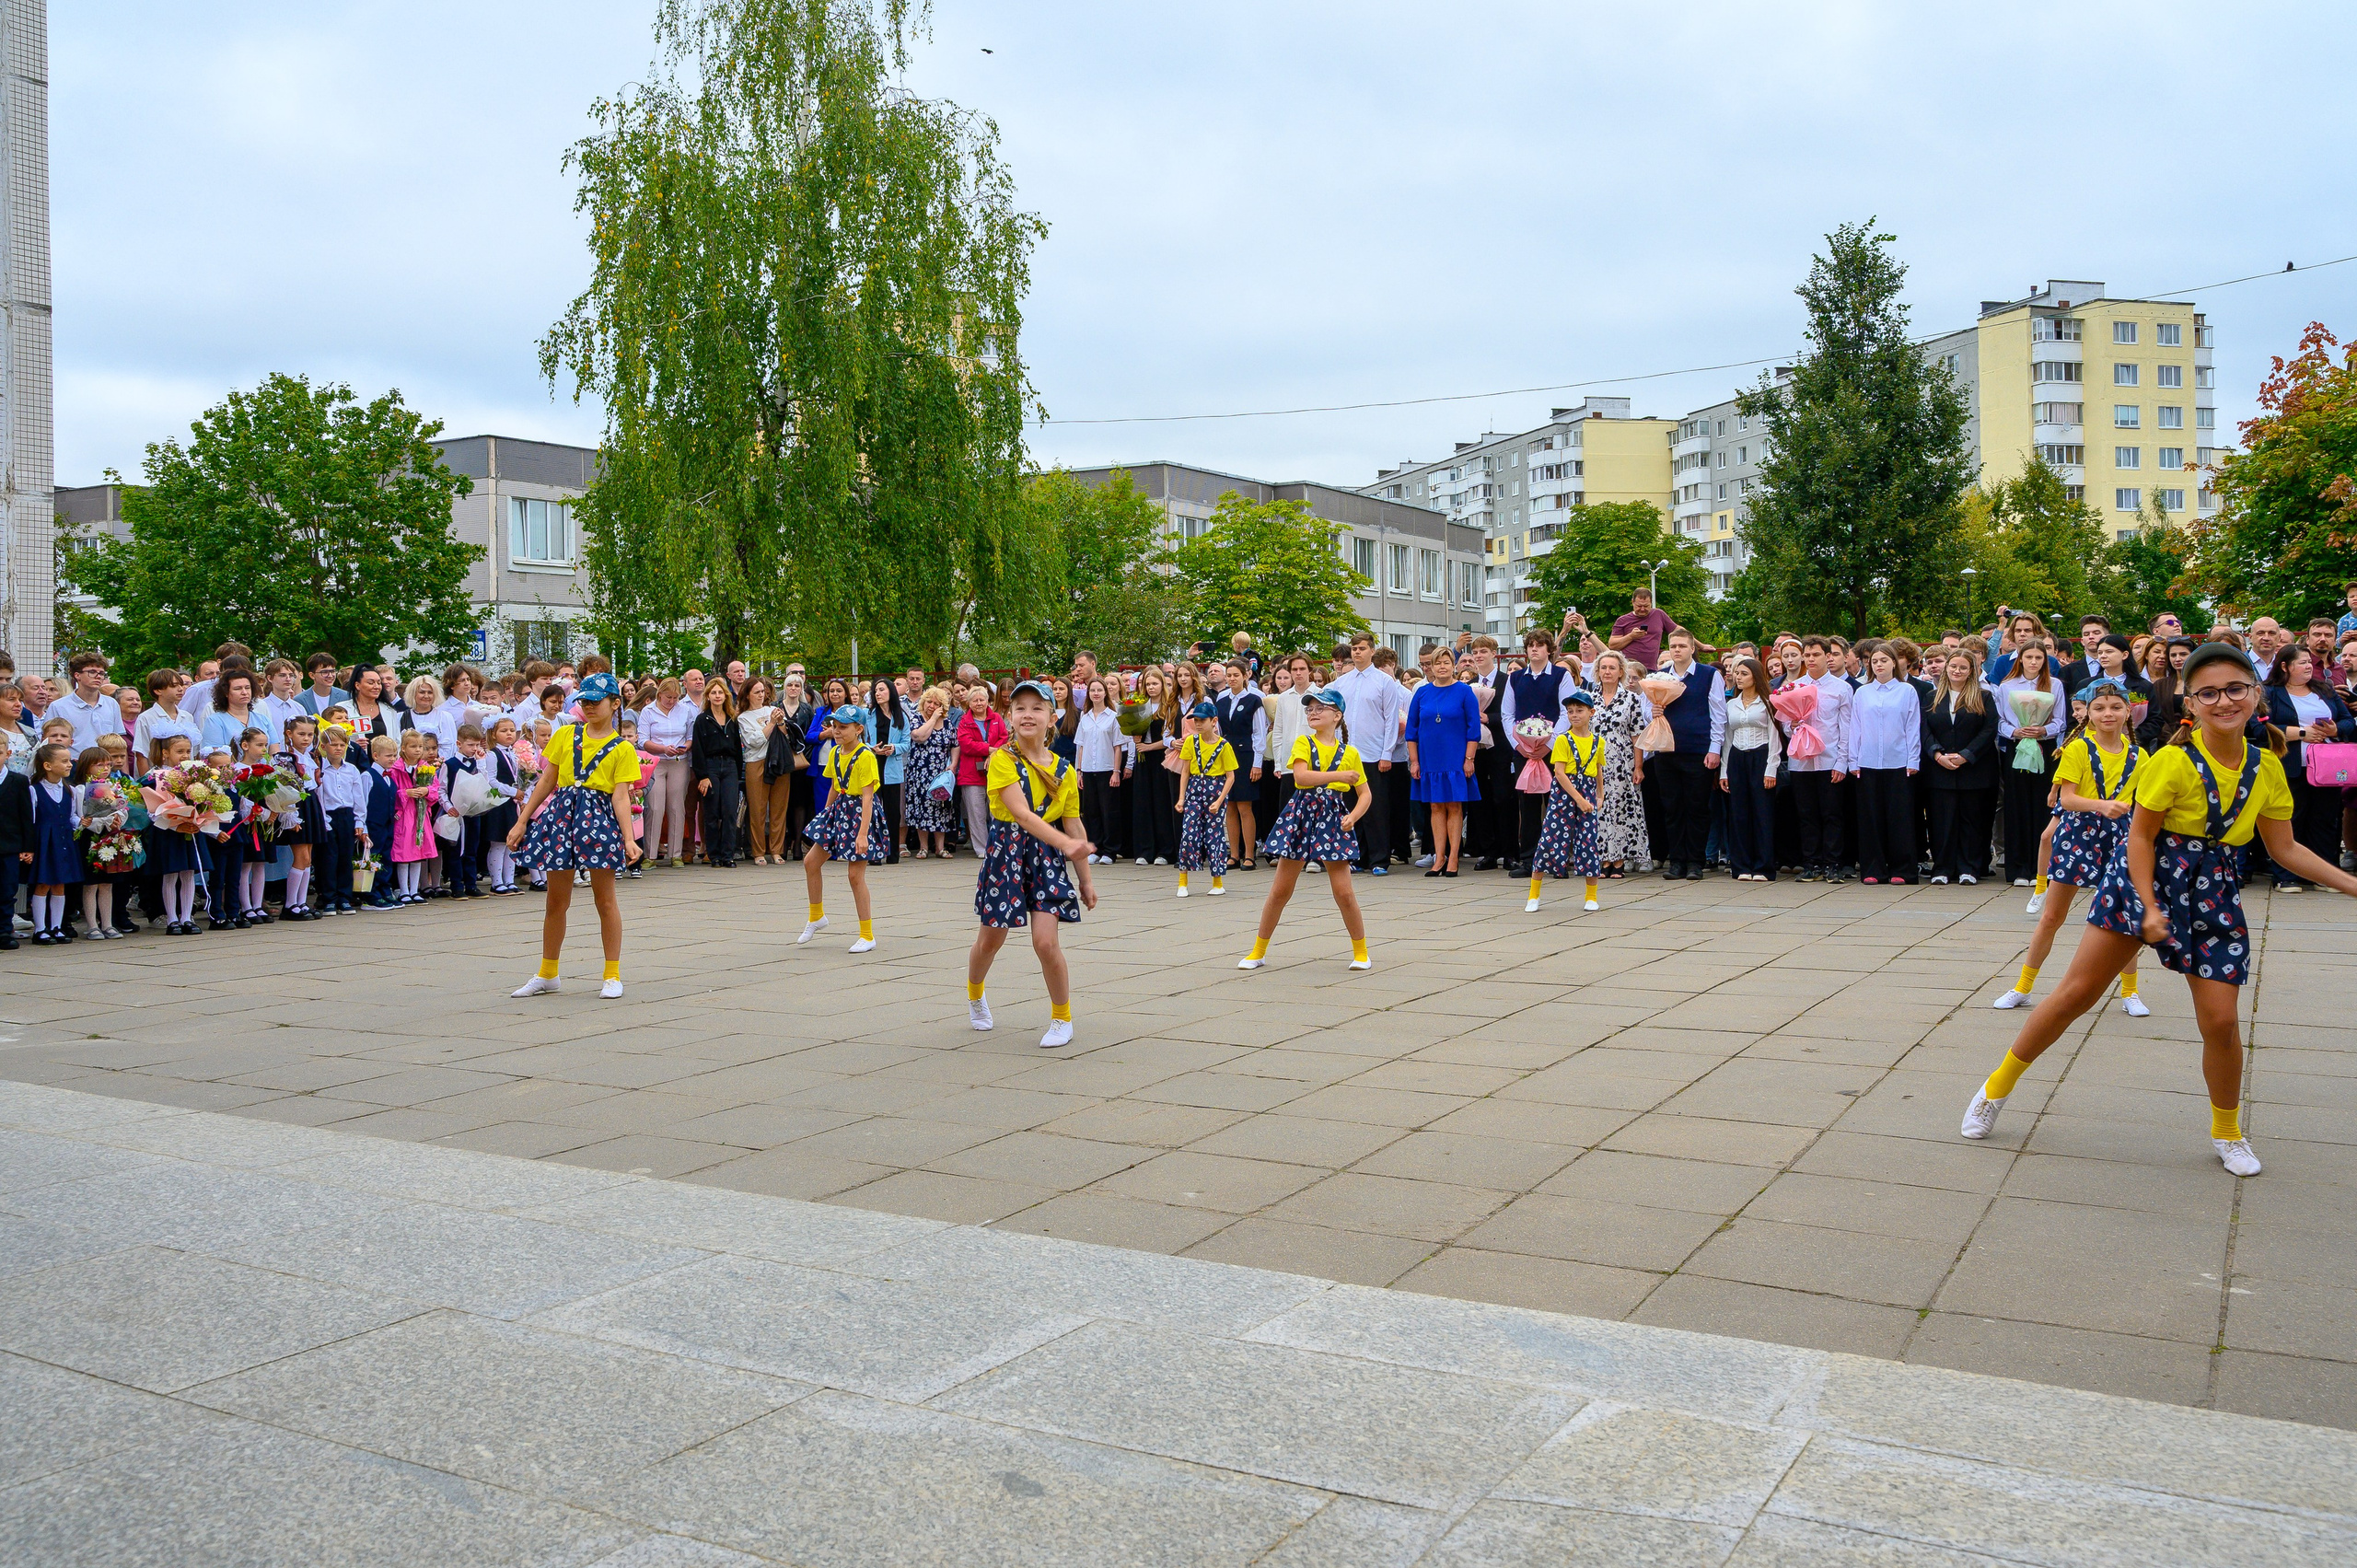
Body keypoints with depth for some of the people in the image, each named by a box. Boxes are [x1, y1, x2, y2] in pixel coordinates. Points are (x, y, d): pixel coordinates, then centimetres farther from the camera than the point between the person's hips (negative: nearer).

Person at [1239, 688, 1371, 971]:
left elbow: (1365, 794, 9)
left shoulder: (1350, 753, 3)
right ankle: (1258, 952, 17)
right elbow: (1301, 776, -19)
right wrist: (1339, 775, -23)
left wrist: (1352, 816, -8)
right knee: (1279, 890, 5)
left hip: (1332, 820, 0)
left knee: (1344, 892, -5)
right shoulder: (1303, 744, 1)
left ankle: (1361, 953, 13)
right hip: (1300, 816, 0)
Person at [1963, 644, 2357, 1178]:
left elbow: (2285, 848, 9)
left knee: (2220, 1021, -2)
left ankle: (2227, 1132, 23)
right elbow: (2140, 836, -11)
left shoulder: (2266, 768, -1)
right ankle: (1999, 1085, 10)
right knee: (2077, 992, -4)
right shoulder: (2175, 761, -15)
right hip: (2146, 876, -3)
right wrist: (2149, 907, -16)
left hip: (2214, 892, 4)